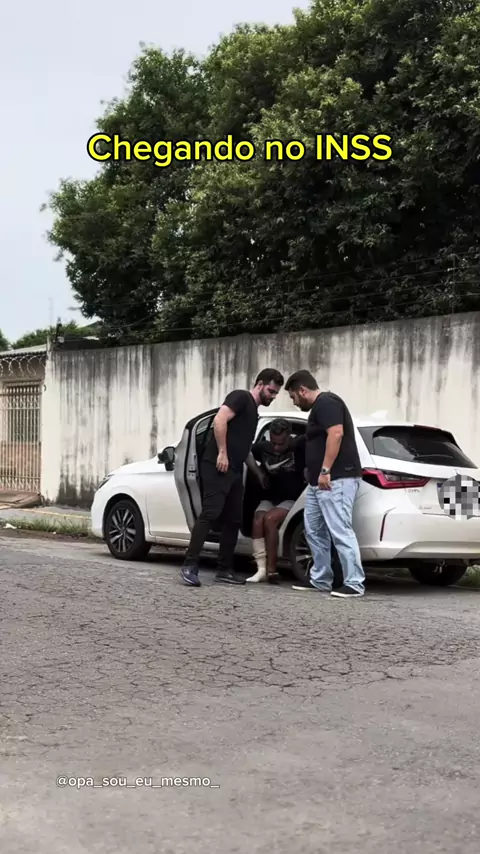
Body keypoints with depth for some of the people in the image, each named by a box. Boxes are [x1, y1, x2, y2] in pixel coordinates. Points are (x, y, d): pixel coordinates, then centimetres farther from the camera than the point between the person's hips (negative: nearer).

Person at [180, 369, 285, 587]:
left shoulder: (254, 411, 25)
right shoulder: (240, 397, -2)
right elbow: (219, 420, -18)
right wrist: (222, 453, -20)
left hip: (234, 470, 10)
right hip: (218, 466, -10)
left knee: (233, 520, 7)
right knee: (210, 514, -15)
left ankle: (225, 570, 11)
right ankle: (190, 565, -15)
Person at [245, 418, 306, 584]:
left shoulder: (300, 445, -16)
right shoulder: (263, 447, -2)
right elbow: (247, 452, 17)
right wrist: (259, 473, 7)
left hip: (292, 499, -4)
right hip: (270, 498, 4)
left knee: (270, 519, -30)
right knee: (258, 521, -25)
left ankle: (271, 570, -22)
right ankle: (261, 569, -23)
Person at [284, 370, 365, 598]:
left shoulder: (326, 403, -10)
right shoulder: (319, 406, 23)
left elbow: (336, 434, -23)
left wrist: (325, 471, -24)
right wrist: (315, 474, 34)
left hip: (336, 480, -11)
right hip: (318, 482, 11)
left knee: (340, 531, -12)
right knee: (314, 531, 13)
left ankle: (354, 584, -10)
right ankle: (320, 579, 20)